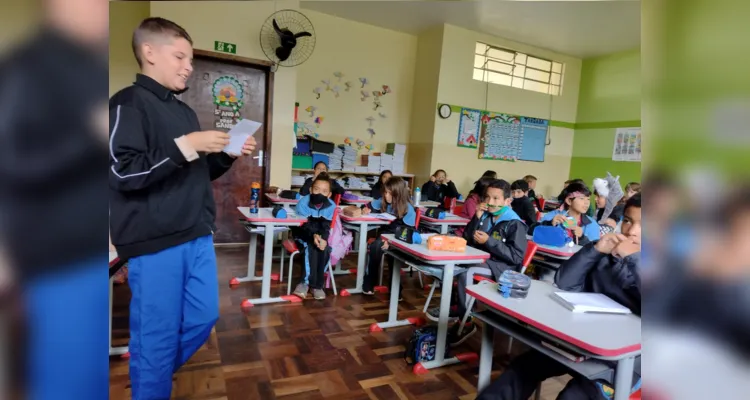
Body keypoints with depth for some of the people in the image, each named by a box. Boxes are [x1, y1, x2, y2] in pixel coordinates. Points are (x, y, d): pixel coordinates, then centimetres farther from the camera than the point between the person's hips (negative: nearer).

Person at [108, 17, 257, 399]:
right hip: (154, 241, -7)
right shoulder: (128, 103, -6)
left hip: (197, 236, 8)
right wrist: (186, 146, -19)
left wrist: (227, 156, 5)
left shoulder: (185, 111, 15)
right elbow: (122, 173, -17)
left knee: (204, 318, 16)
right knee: (157, 335, 4)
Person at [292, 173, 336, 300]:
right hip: (303, 234, -2)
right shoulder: (303, 202, -18)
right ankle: (311, 283, -22)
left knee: (325, 250, -27)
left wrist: (323, 238, -35)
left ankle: (317, 284, -13)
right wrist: (313, 235, -42)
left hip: (320, 236, 3)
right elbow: (304, 224, -23)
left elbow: (326, 227, -13)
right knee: (312, 248, -32)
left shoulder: (331, 206, -11)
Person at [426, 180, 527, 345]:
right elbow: (467, 240, 6)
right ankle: (453, 303, -3)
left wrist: (489, 241, -22)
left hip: (501, 266, -7)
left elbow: (517, 257, -18)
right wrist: (477, 218, -7)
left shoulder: (515, 224, -11)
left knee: (465, 271, -30)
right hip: (481, 259, 7)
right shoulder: (485, 215, 7)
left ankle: (465, 321, -15)